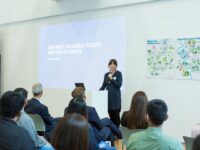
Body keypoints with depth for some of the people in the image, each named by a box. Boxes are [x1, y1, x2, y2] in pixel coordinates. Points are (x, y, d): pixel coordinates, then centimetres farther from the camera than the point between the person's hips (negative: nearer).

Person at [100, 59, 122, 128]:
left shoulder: (118, 74, 0)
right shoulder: (106, 74, 12)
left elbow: (119, 85, -10)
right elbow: (103, 86, 14)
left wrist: (111, 79, -17)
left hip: (116, 97, -4)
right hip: (108, 97, 4)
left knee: (116, 114, -4)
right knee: (110, 114, 4)